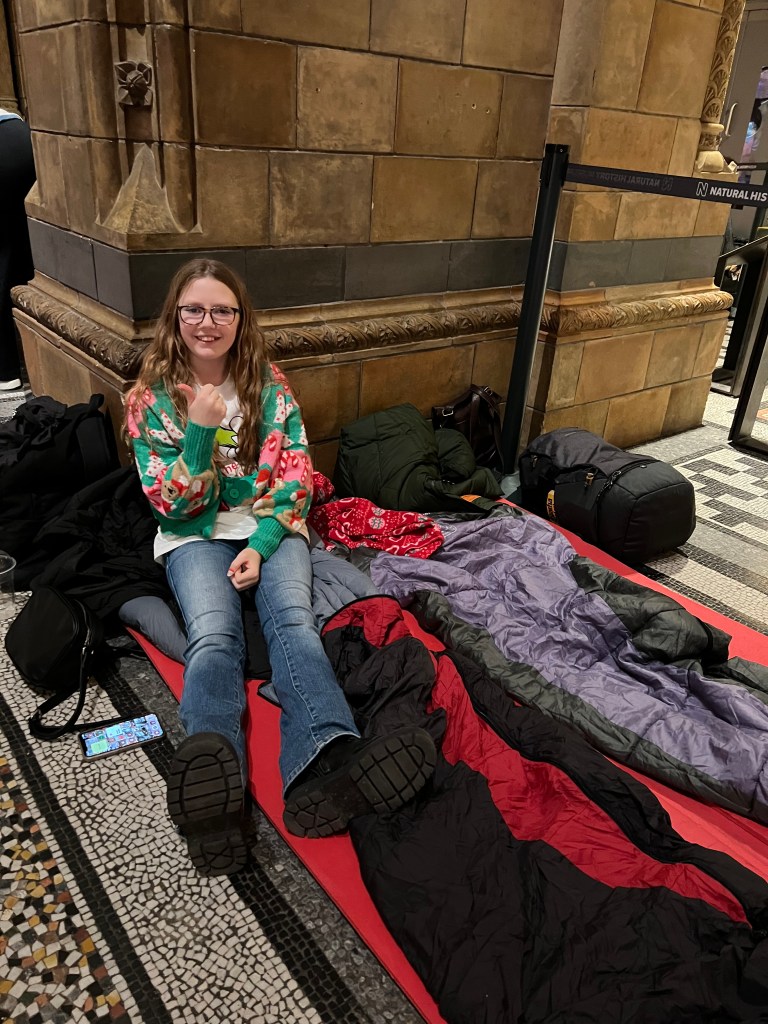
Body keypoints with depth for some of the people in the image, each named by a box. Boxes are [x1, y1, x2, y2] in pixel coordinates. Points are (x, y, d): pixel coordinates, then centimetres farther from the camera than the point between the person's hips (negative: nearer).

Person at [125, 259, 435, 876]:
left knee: (294, 618, -30)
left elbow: (295, 477, 1)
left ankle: (323, 769, -55)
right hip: (195, 535, 0)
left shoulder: (269, 385, 7)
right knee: (213, 634, -31)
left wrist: (261, 545, -14)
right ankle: (213, 782, -57)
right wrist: (201, 430, -16)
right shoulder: (151, 397, 4)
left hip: (271, 528, 1)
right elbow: (171, 504, -3)